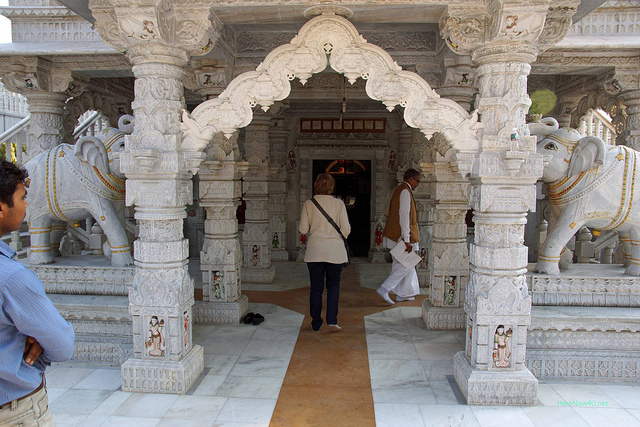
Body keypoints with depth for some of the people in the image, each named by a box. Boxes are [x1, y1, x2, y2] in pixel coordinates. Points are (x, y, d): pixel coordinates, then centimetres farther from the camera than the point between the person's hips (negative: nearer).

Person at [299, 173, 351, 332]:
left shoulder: (309, 204, -2)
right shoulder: (339, 203, -3)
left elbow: (303, 229, -4)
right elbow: (346, 230, -5)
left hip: (315, 251, 0)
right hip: (335, 250, 0)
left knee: (316, 288, 10)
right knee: (333, 286, 14)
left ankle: (316, 323, 18)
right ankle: (332, 320, 3)